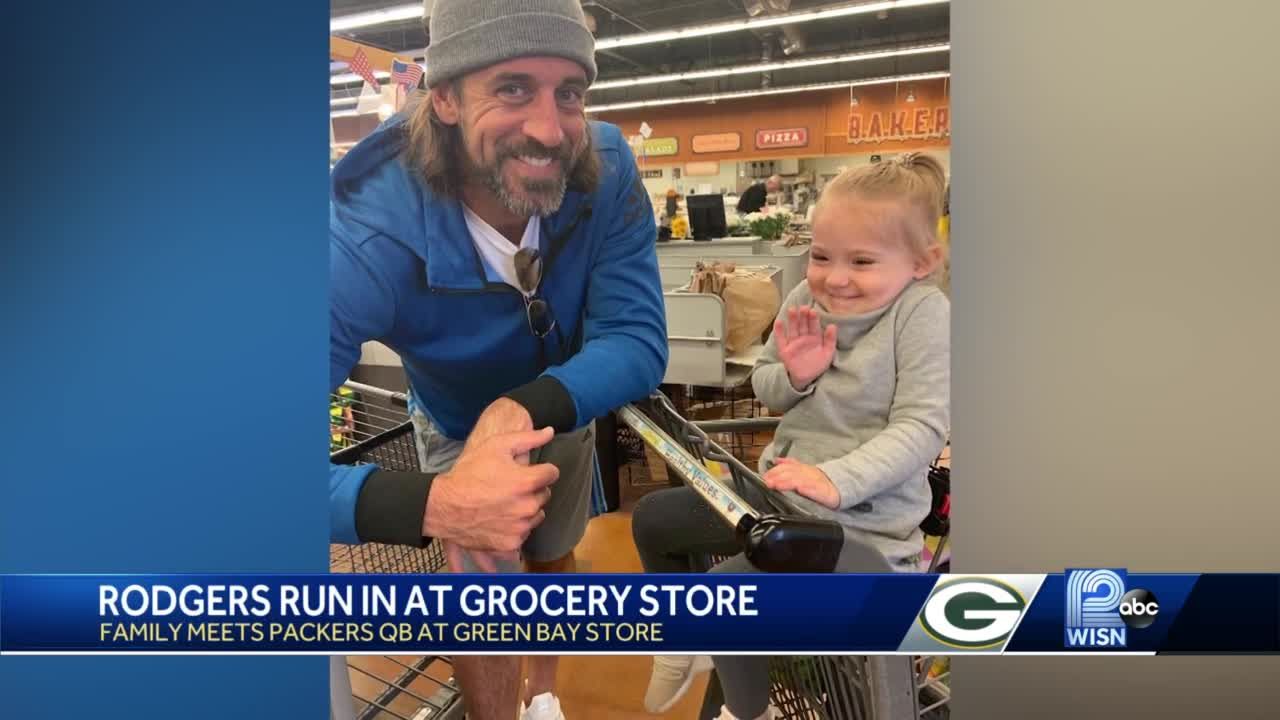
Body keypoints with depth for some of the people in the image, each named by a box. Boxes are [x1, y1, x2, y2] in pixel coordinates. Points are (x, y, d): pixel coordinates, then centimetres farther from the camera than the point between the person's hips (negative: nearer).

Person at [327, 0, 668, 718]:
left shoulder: (607, 170, -32)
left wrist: (524, 408, -49)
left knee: (555, 557, 25)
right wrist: (429, 504, -62)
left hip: (569, 411, 4)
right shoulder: (366, 239, -40)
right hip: (459, 432, -3)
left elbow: (638, 341, -32)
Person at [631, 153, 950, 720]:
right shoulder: (805, 301, -1)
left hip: (861, 521, -7)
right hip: (779, 491, 7)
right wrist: (794, 376, -14)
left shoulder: (923, 313, -16)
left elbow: (921, 428, -21)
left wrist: (834, 479, -33)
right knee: (652, 518, 12)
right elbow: (765, 392, 9)